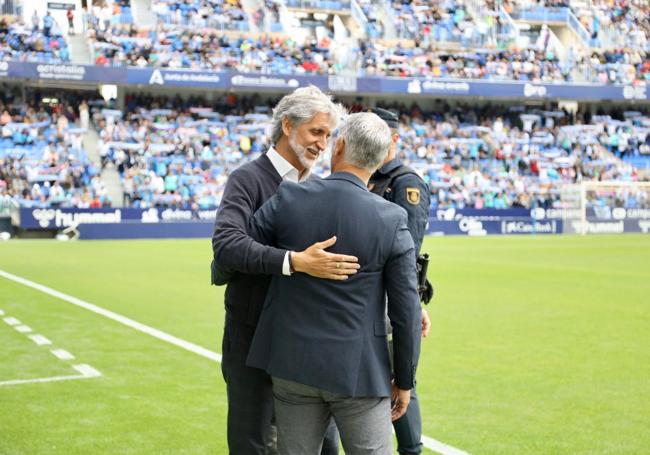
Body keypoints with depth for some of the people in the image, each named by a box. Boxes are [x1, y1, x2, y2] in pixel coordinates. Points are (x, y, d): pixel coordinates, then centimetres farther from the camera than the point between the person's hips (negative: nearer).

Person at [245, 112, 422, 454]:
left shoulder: (288, 199, -8)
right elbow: (405, 312, -8)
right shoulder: (392, 221, -11)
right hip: (359, 371, -2)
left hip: (294, 363, 2)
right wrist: (404, 380, 4)